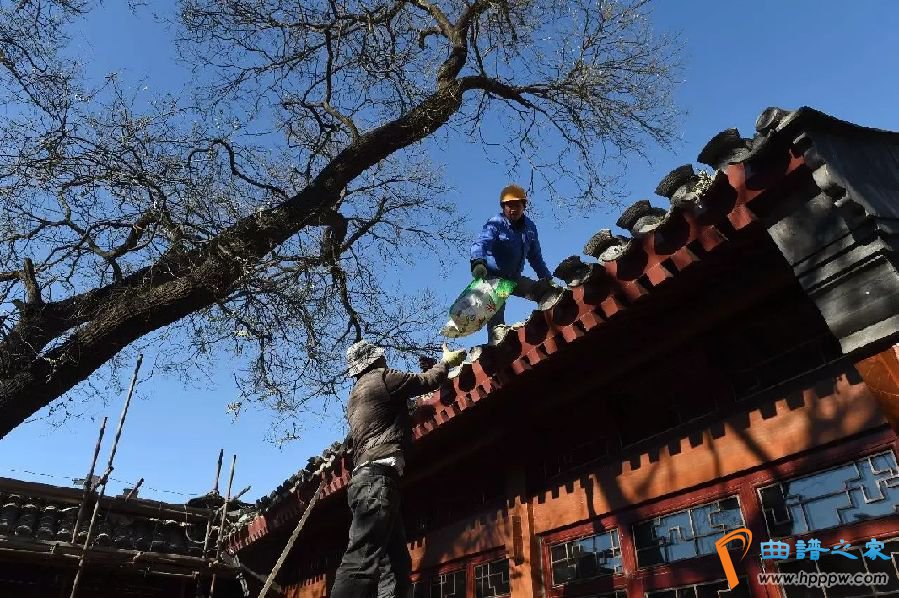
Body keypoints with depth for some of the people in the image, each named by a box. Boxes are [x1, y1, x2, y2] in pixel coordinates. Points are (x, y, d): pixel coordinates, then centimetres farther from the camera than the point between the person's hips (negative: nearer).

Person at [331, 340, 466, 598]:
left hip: (366, 478, 10)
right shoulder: (381, 377, 2)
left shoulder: (356, 395, 28)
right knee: (361, 562, -21)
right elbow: (424, 382, 10)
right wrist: (446, 362, 27)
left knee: (396, 565, 3)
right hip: (378, 477, -10)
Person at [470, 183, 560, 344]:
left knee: (548, 292, 0)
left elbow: (535, 257, 17)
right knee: (496, 313, -18)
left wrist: (546, 277, 12)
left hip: (514, 277, 6)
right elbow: (480, 243, -33)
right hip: (493, 277, -6)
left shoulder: (530, 227, 5)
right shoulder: (495, 224, -14)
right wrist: (478, 262, -54)